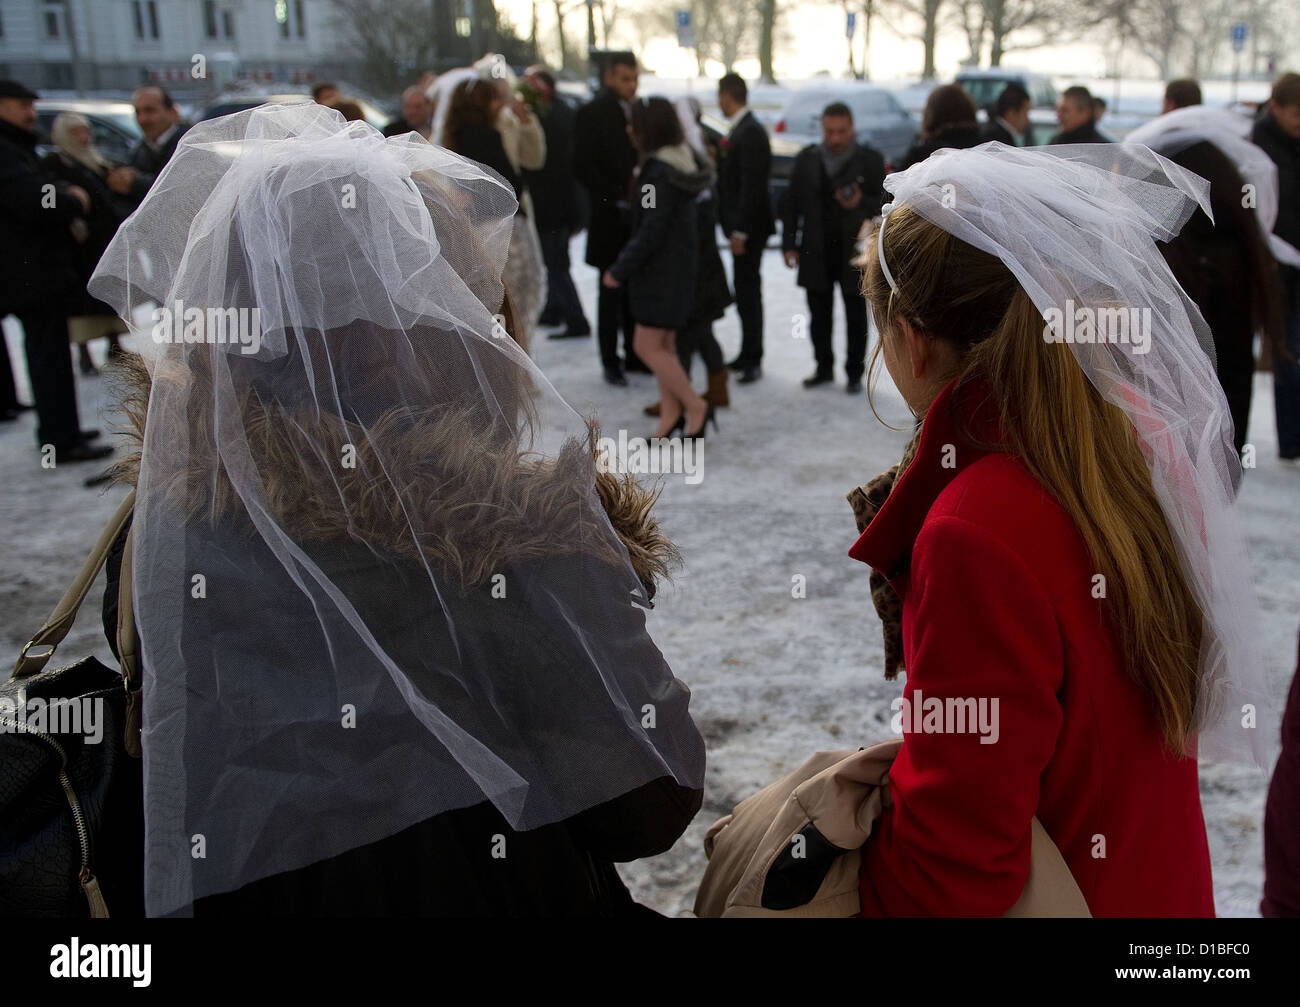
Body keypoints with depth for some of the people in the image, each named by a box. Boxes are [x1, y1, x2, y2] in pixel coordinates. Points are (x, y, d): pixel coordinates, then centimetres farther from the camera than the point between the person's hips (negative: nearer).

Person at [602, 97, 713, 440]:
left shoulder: (661, 173, -21)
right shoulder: (681, 162, 9)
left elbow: (652, 232, -22)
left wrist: (620, 269, -16)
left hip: (663, 269, -10)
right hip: (677, 262, 10)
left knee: (648, 346, -3)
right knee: (661, 345, 14)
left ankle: (696, 407, 2)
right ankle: (671, 412, 19)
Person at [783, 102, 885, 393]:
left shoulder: (870, 160, -2)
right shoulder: (807, 159, 6)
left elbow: (884, 203, 0)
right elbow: (792, 203, 9)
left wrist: (861, 203, -21)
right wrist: (790, 244, 4)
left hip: (855, 253, -2)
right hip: (816, 254, 2)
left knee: (856, 317, 6)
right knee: (819, 316, 10)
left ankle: (855, 373, 18)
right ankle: (824, 368, 25)